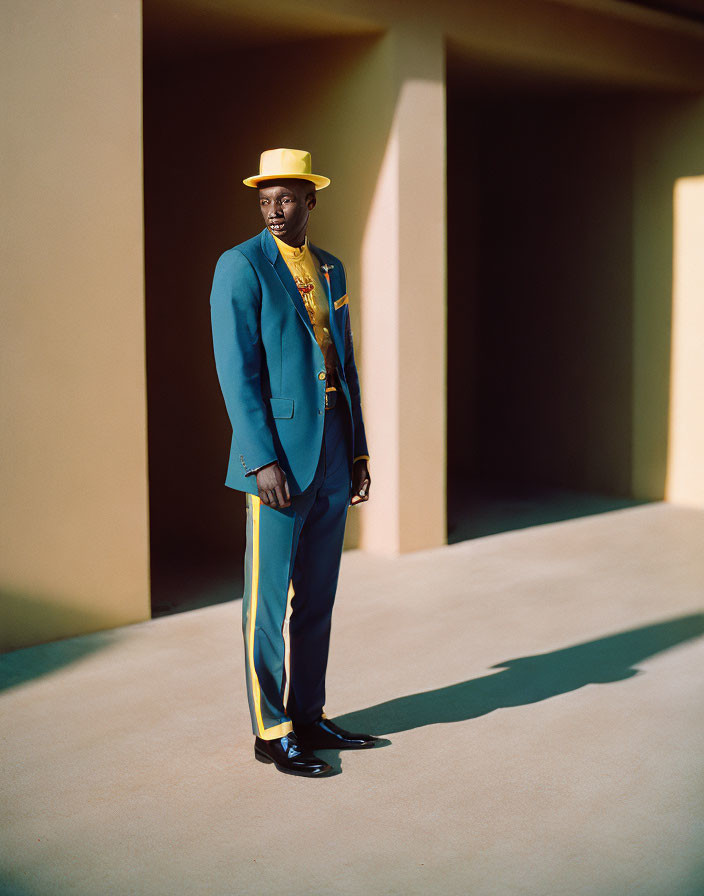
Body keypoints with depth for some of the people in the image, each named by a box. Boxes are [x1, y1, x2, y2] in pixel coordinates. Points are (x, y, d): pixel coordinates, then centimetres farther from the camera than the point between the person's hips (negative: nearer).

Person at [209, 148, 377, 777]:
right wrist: (263, 460, -20)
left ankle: (309, 717, 23)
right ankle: (272, 732, 10)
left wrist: (359, 452, 14)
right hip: (277, 456, -7)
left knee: (317, 596, 12)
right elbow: (237, 371, -13)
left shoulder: (330, 269, 14)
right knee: (273, 600, -1)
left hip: (332, 458, 7)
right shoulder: (241, 267, -7)